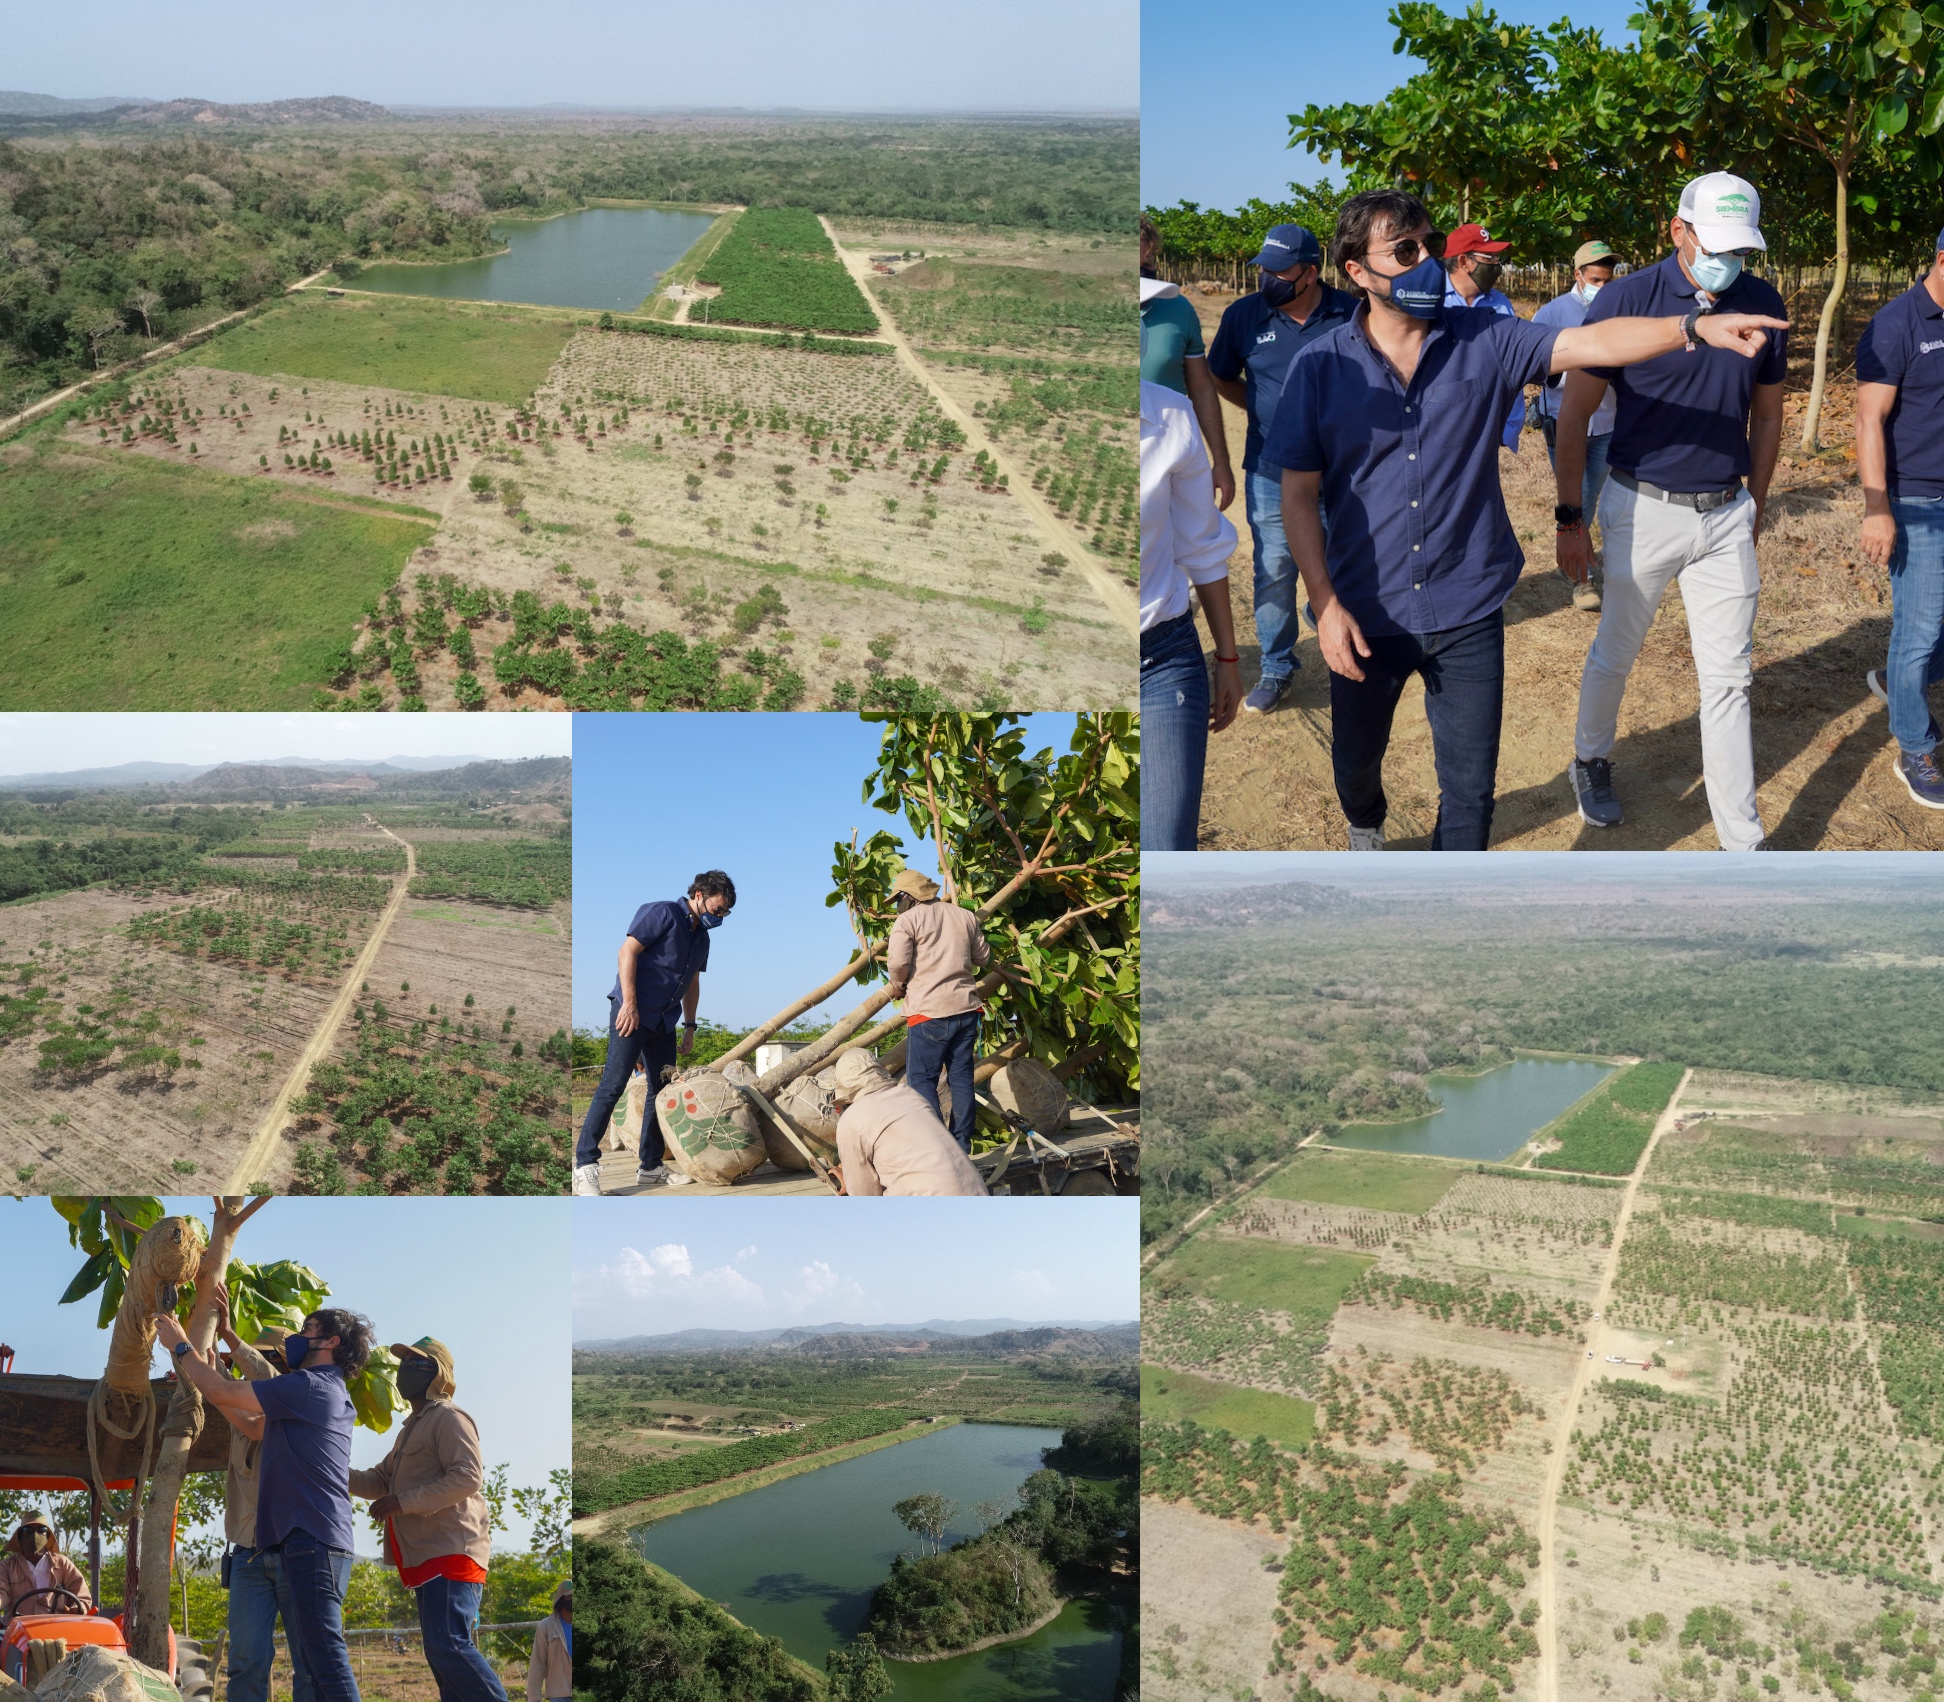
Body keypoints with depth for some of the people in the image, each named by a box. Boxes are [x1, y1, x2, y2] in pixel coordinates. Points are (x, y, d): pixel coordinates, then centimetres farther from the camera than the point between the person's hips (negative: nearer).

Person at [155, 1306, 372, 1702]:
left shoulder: (310, 1386, -10)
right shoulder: (330, 1394, 21)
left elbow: (222, 1392, -8)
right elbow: (249, 1422, 27)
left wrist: (181, 1347, 6)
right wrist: (197, 1376, 26)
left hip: (311, 1539, -10)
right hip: (317, 1539, 10)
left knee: (325, 1652, -15)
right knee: (317, 1655, 9)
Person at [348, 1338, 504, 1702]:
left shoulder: (449, 1418, -6)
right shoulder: (411, 1428, 25)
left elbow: (469, 1477, -19)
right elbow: (379, 1480, 25)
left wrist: (404, 1502, -20)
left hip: (451, 1551, -10)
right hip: (427, 1556, 10)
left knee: (447, 1645, -20)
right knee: (441, 1650, 9)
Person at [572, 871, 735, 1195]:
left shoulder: (702, 938, 16)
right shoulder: (662, 913, -8)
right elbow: (628, 951, -15)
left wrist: (690, 1027, 18)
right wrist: (629, 1004, -19)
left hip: (664, 1021, 9)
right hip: (632, 1012, -9)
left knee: (663, 1092, 8)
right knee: (612, 1086, -12)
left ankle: (651, 1167, 15)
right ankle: (585, 1166, -11)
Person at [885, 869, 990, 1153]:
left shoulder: (907, 920, -5)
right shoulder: (965, 916, 12)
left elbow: (898, 963, -13)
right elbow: (983, 957, 17)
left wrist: (898, 988, 6)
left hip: (928, 1011, -6)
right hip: (966, 1008, 6)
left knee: (922, 1080, -1)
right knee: (962, 1078, 9)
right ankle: (961, 1147, 10)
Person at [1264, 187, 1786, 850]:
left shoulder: (1485, 341, -4)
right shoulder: (1323, 367, -7)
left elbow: (1592, 342, -15)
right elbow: (1299, 495, -5)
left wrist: (1694, 328, -31)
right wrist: (1324, 605, -12)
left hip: (1468, 614, 0)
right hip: (1366, 616, 0)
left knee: (1470, 786, 4)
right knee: (1355, 761, 21)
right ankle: (1365, 829, 55)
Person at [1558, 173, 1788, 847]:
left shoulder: (1763, 304, 1)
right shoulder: (1627, 298, -12)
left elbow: (1765, 414, 13)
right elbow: (1574, 414, -7)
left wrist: (1754, 508, 17)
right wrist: (1571, 519, -6)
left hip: (1726, 514, 3)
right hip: (1643, 509, -3)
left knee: (1729, 678, 5)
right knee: (1614, 655, 12)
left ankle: (1743, 842, 11)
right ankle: (1591, 759, 41)